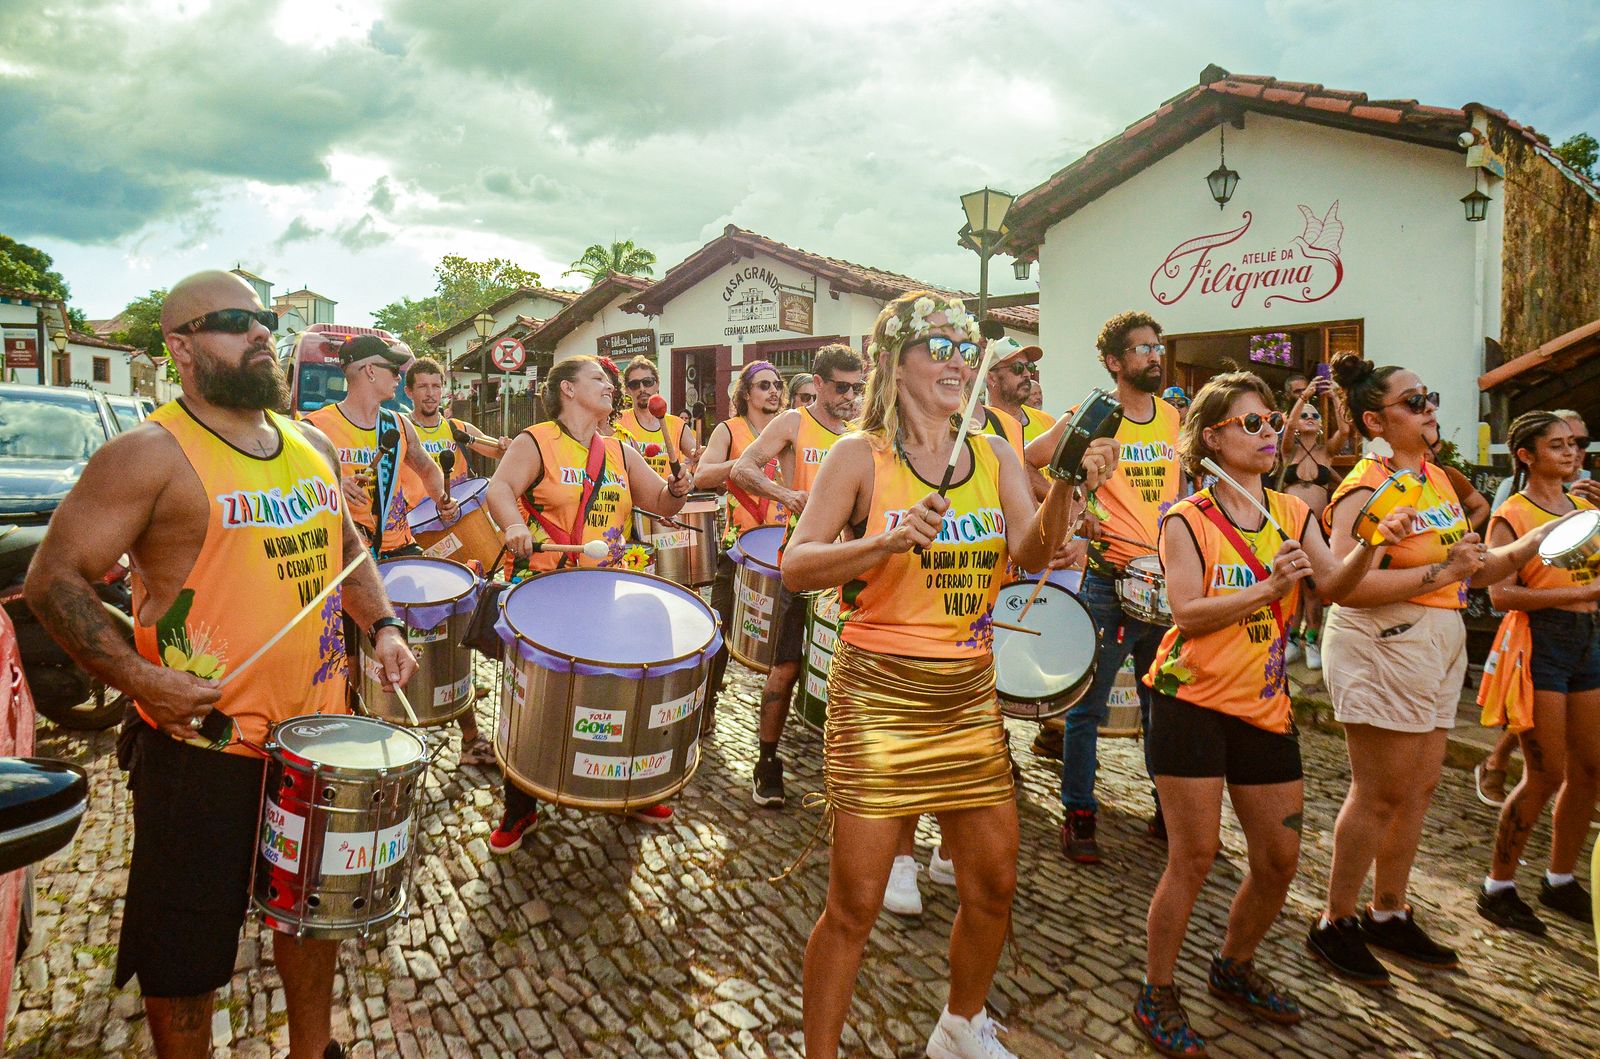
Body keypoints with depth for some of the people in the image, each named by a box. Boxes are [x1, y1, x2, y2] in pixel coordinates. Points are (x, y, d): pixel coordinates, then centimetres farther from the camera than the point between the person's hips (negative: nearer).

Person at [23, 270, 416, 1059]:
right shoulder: (150, 455, -14)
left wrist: (380, 625, 3)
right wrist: (143, 678, -23)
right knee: (188, 942, 11)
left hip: (319, 730, 7)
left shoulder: (312, 446, 6)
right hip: (202, 745, -6)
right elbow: (55, 579, -13)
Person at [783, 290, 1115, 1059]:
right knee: (855, 903, 0)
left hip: (969, 696, 5)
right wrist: (886, 541, -27)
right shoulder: (860, 455, -6)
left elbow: (1033, 555, -6)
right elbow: (794, 568, -13)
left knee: (993, 881, 15)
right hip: (878, 693, -5)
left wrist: (1066, 486, -24)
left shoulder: (995, 457, 7)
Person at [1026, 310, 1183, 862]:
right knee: (1088, 704, 2)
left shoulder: (1176, 417, 10)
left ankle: (1169, 809, 30)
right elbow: (1023, 464, -7)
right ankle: (1078, 815, 15)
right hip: (1109, 581, -5)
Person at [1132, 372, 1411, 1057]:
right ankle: (1156, 997, 16)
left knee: (1280, 857, 12)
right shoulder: (1186, 521, -8)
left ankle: (1234, 969, 37)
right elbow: (1187, 614, -17)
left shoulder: (1294, 514, 7)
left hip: (1266, 705, 6)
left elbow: (1334, 585, -5)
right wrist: (1267, 587, -25)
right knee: (1194, 858, -2)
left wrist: (1372, 545, -22)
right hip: (1192, 700, -5)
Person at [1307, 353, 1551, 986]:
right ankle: (1334, 924, 12)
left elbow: (1472, 571, 19)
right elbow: (1345, 584, -26)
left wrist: (1528, 548, 4)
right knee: (1383, 793, -3)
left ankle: (1389, 915, 28)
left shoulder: (1437, 479, 14)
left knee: (1419, 788, 13)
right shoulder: (1367, 487, -13)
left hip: (1437, 648, 9)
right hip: (1383, 646, -9)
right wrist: (1441, 571, -22)